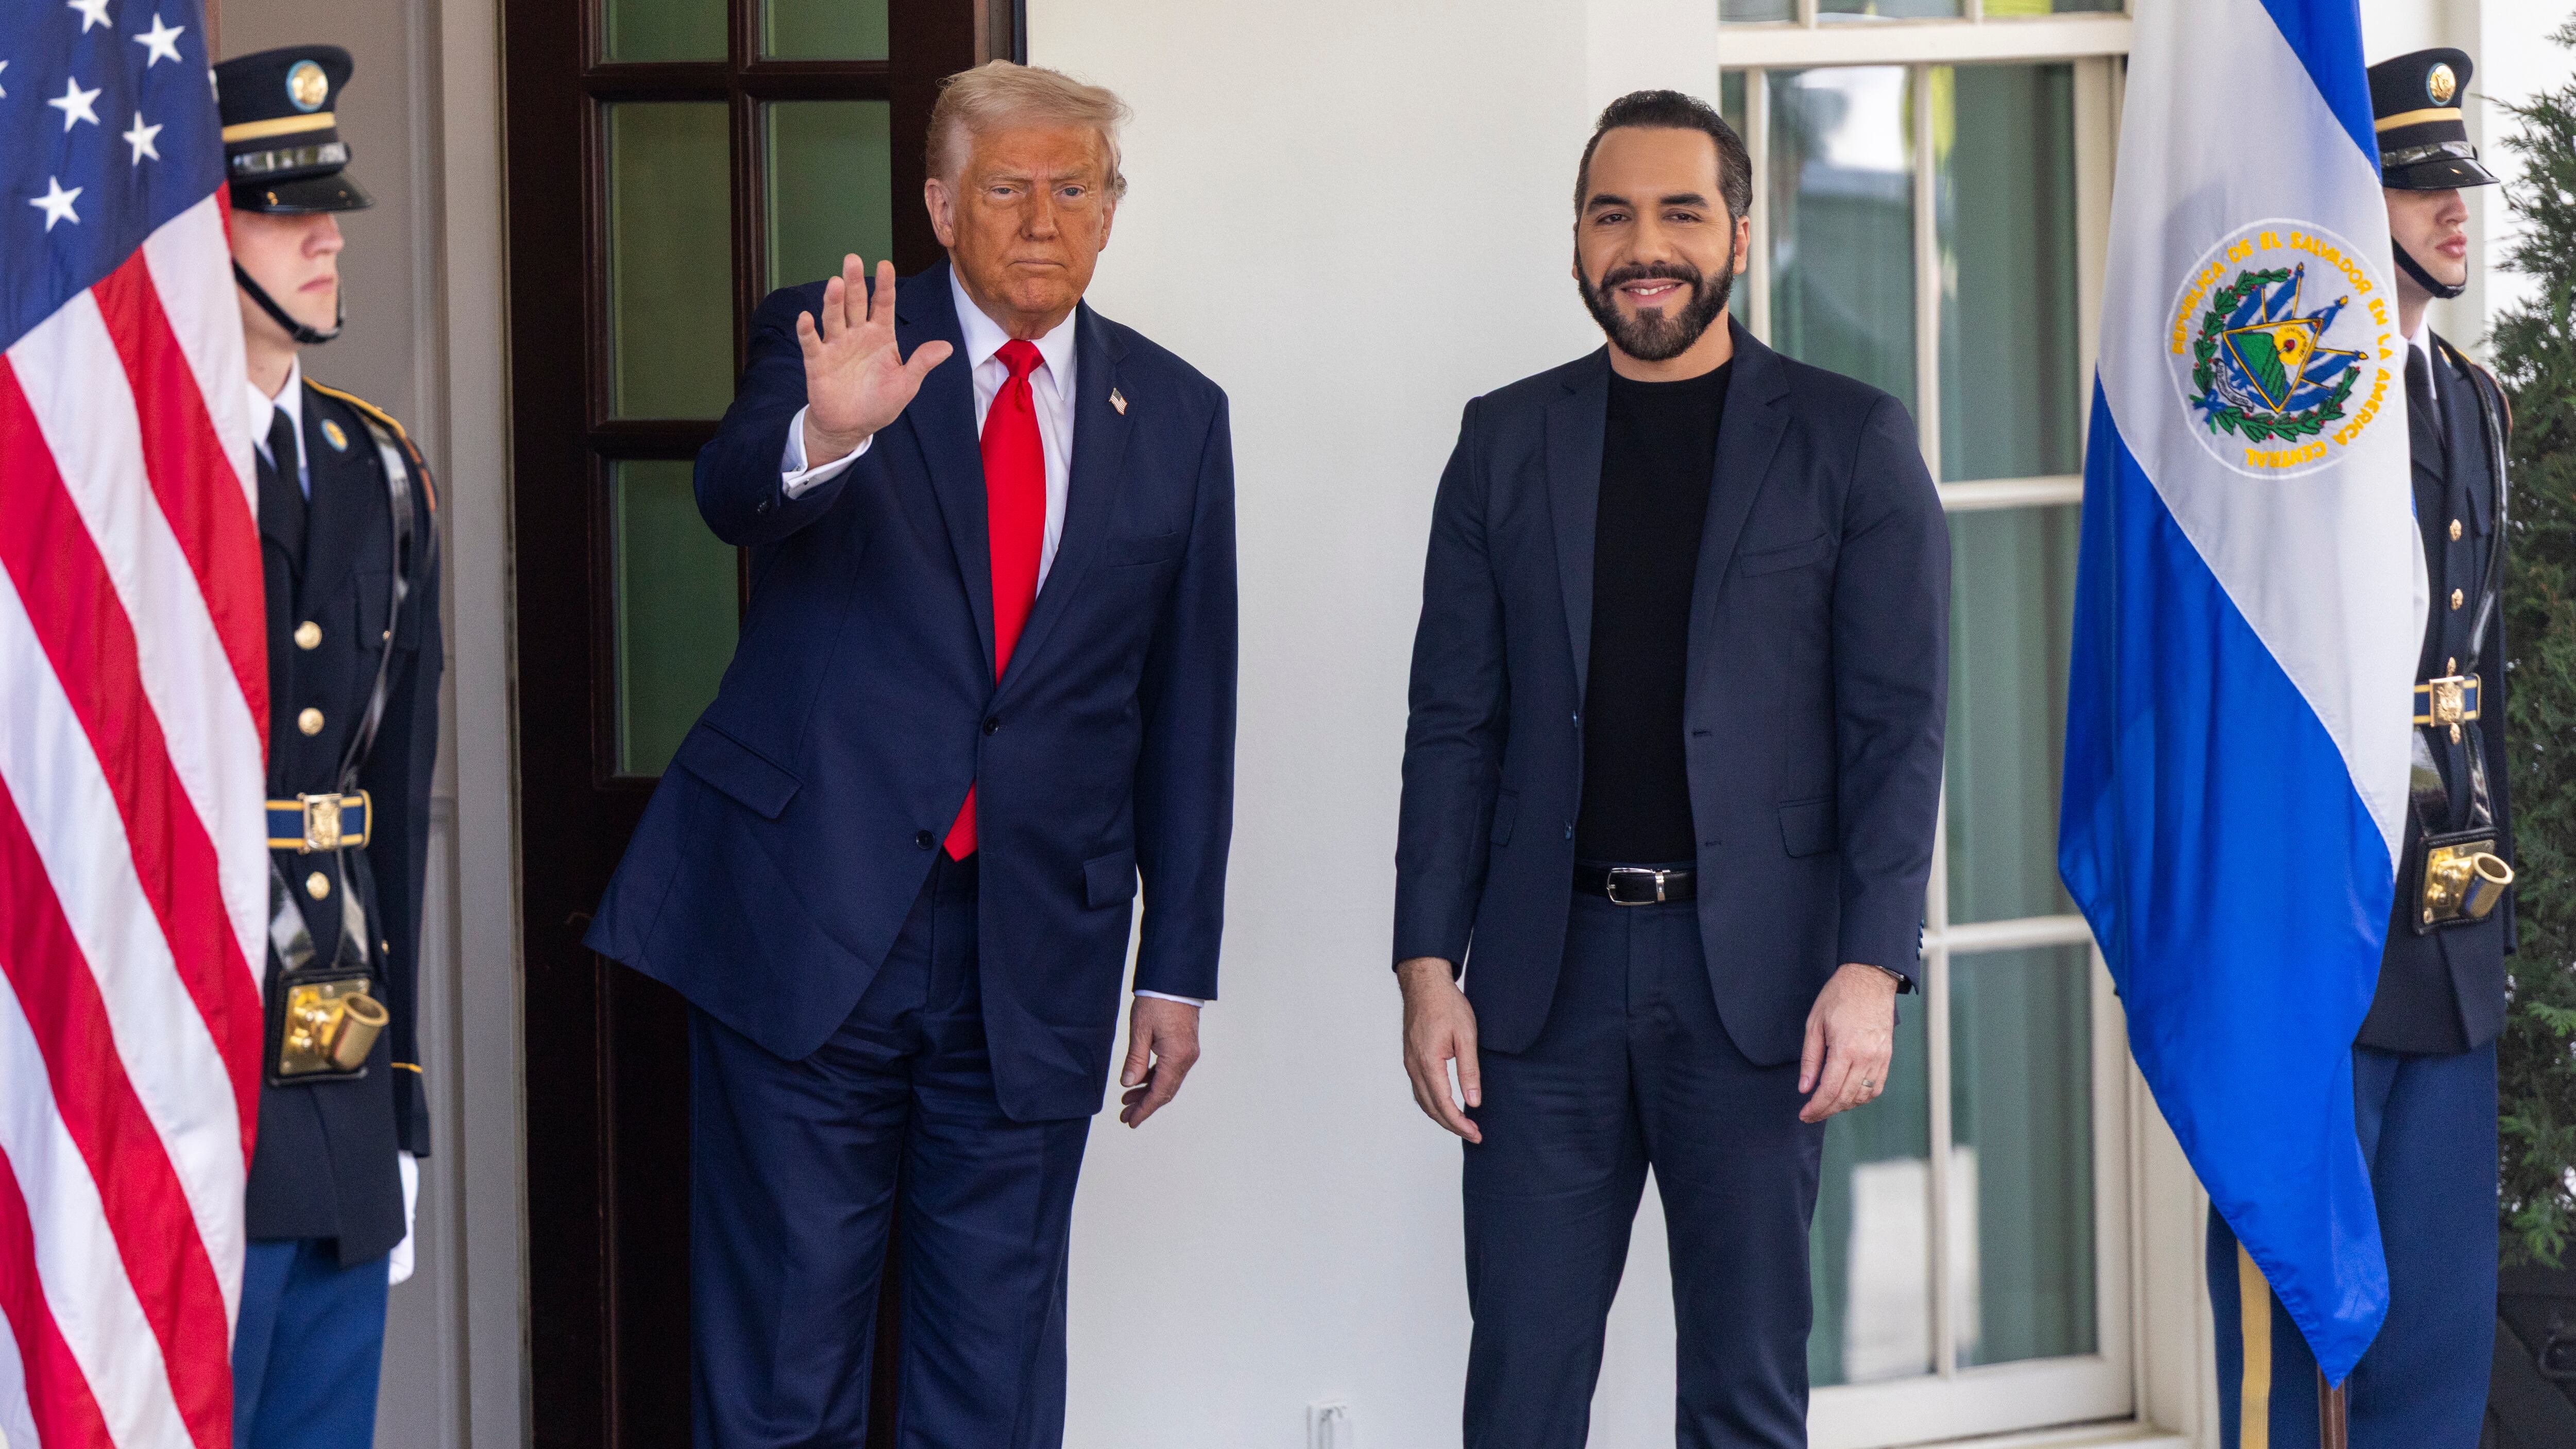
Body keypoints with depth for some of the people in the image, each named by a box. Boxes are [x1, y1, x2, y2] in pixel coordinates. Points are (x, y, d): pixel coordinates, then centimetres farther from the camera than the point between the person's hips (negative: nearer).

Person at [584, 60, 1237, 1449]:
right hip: (811, 922, -3)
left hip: (1033, 953, 3)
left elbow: (1187, 712, 11)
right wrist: (827, 433, -44)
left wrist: (1178, 968, 9)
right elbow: (733, 492, -21)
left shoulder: (1175, 417, 9)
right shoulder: (827, 341, 1)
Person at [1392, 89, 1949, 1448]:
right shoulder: (1506, 442, 10)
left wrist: (1871, 968, -11)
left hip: (1754, 976, -2)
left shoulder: (1850, 440, 3)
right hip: (1548, 968, 2)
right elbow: (1452, 723, 9)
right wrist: (1427, 968, 1)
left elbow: (1896, 723, -1)